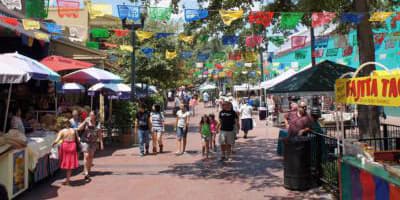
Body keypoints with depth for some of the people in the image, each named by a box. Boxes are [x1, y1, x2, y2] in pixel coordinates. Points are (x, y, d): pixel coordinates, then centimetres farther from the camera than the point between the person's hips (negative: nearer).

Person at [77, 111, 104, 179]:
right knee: (86, 156, -13)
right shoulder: (86, 122, -3)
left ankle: (88, 171, 23)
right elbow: (79, 128, -14)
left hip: (93, 142, 3)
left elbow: (100, 134, 5)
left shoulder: (98, 124, 3)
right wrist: (85, 122, -19)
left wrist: (101, 143, 2)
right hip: (85, 141, -3)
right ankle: (86, 172, -14)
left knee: (91, 157, 9)